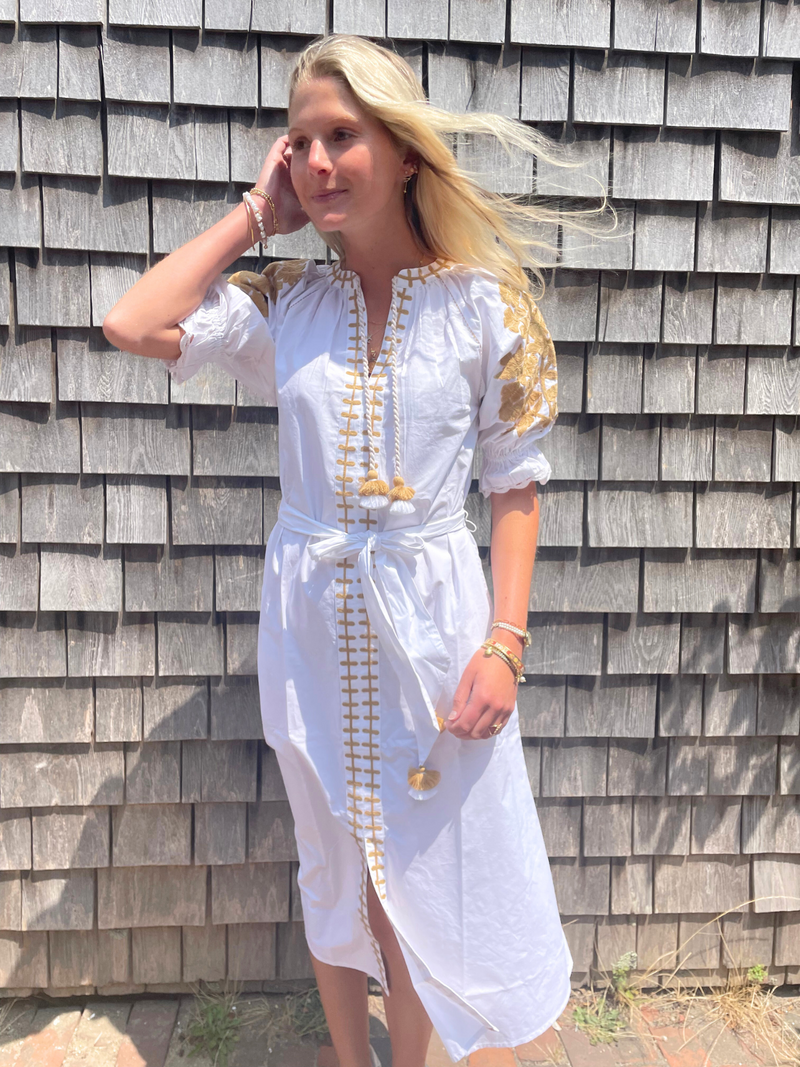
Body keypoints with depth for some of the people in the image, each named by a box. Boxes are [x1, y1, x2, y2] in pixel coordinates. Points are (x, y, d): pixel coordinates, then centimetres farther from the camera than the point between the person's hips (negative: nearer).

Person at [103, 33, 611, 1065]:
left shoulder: (486, 302, -5)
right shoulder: (285, 300, 2)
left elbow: (516, 484, -4)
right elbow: (132, 325, -10)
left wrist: (504, 644, -11)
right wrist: (257, 211, -3)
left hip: (432, 619, -2)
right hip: (310, 620, 3)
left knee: (423, 875, 14)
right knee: (334, 875, 20)